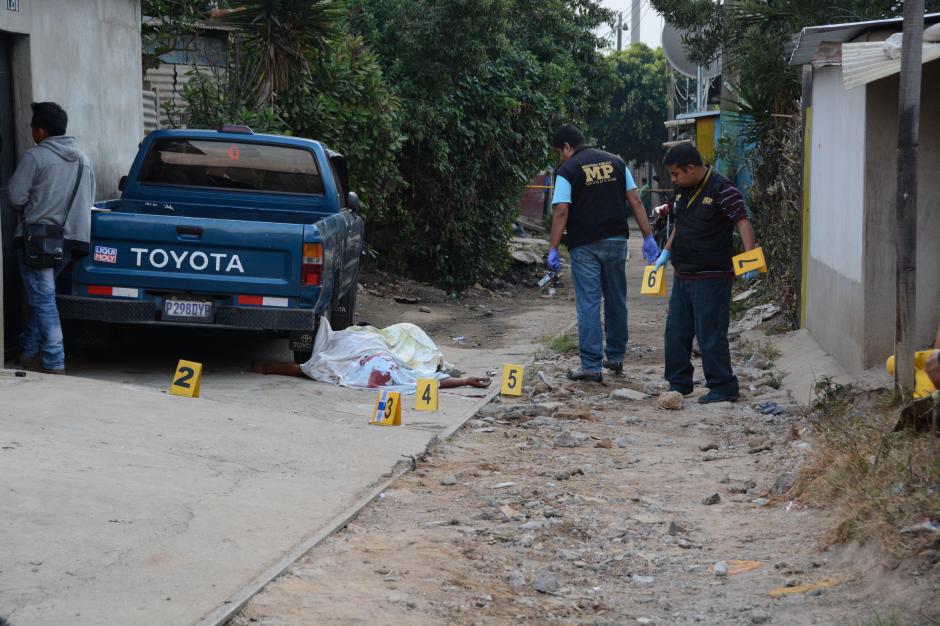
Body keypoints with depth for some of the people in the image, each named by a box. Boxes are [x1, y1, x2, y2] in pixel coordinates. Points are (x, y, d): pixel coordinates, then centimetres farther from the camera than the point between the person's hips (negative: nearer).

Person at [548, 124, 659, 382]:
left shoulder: (568, 170, -4)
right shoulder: (616, 162, 10)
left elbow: (561, 212, -13)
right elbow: (635, 201, 6)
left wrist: (553, 249, -12)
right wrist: (648, 237, 7)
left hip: (585, 245, -4)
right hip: (616, 241, 5)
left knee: (588, 304, -2)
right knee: (616, 300, 17)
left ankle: (591, 366, -5)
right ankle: (616, 357, 26)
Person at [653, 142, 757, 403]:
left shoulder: (721, 190, -15)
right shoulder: (683, 190, 10)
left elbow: (743, 223, -19)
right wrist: (666, 252, 20)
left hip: (712, 277, -8)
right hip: (683, 275, 9)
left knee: (711, 335, -6)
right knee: (676, 331, 12)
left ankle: (723, 387, 3)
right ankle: (678, 384, 23)